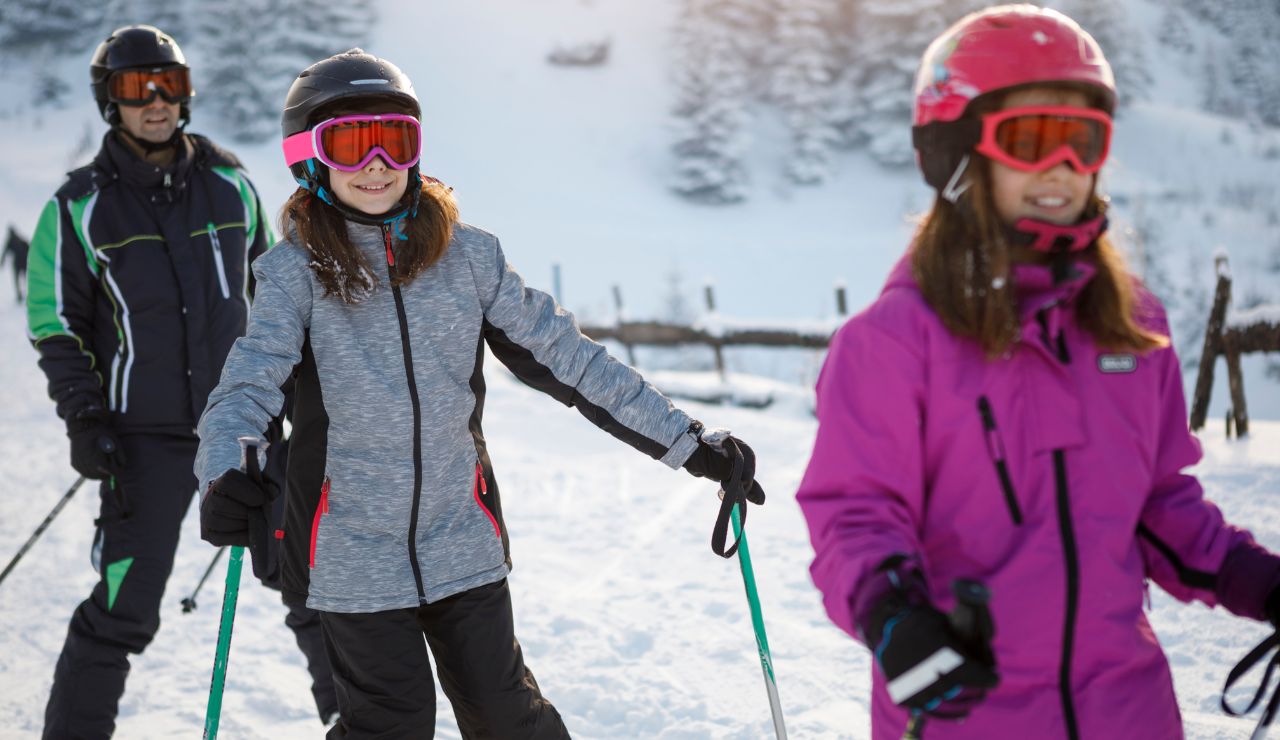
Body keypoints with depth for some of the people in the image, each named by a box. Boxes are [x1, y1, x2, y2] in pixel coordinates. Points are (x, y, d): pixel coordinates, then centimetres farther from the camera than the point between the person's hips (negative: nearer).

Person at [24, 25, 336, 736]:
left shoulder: (230, 185, 6)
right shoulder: (80, 206, -2)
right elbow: (56, 325, 1)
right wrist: (85, 418, -8)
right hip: (147, 437, -3)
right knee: (123, 611, -4)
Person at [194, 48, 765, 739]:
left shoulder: (467, 255, 0)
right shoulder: (296, 271, -6)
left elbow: (563, 355, 1)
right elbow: (248, 382, -18)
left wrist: (690, 443, -2)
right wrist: (223, 477, -40)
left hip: (462, 543, 2)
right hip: (353, 552, -2)